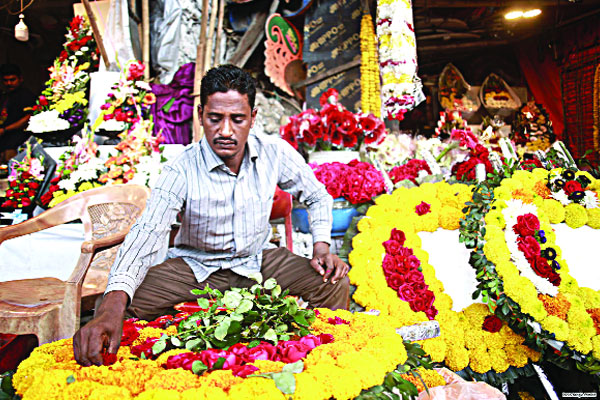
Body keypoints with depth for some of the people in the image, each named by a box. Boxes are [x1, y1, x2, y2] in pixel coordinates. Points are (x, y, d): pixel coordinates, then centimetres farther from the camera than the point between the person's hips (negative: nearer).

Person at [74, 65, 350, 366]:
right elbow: (146, 236, -31)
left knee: (334, 283, -20)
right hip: (196, 267, -1)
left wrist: (321, 248, -12)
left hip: (258, 262, 2)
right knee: (120, 306, -24)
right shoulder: (181, 171, -20)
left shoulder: (275, 153, -12)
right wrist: (112, 307, -47)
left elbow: (318, 197, 4)